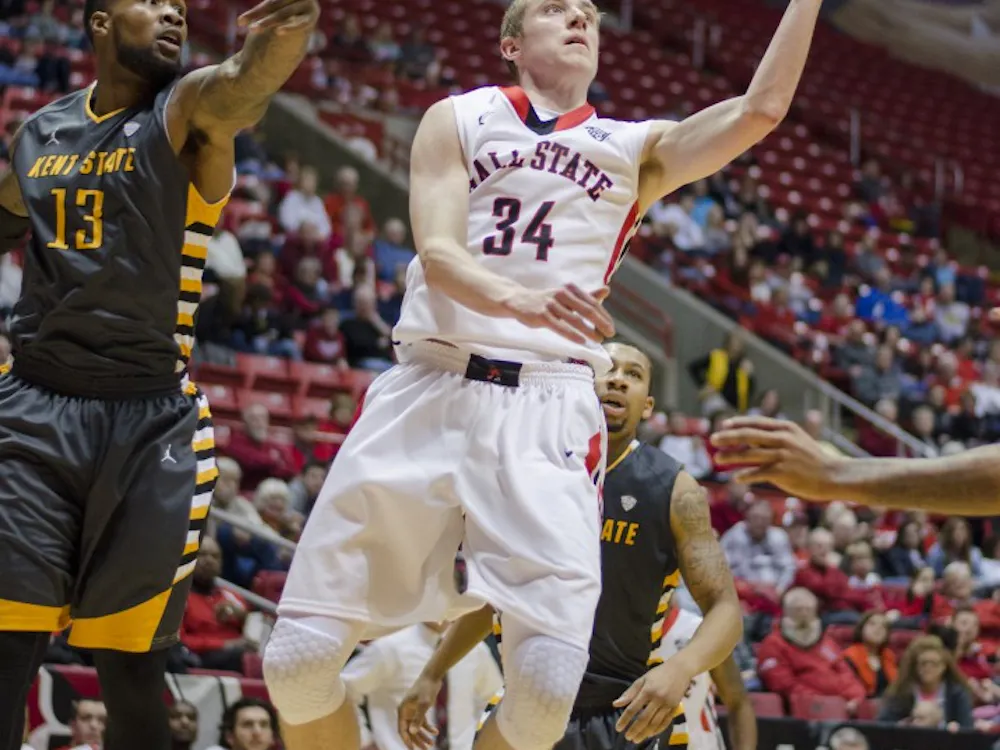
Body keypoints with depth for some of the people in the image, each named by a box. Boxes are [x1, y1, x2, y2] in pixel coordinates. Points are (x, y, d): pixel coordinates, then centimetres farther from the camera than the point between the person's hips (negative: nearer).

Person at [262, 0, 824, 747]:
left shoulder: (637, 151, 17)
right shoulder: (457, 118, 11)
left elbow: (761, 108, 4)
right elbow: (438, 255, -5)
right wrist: (520, 300, -25)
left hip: (549, 410, 1)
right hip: (427, 392, 0)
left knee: (548, 683, -17)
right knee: (300, 658, -6)